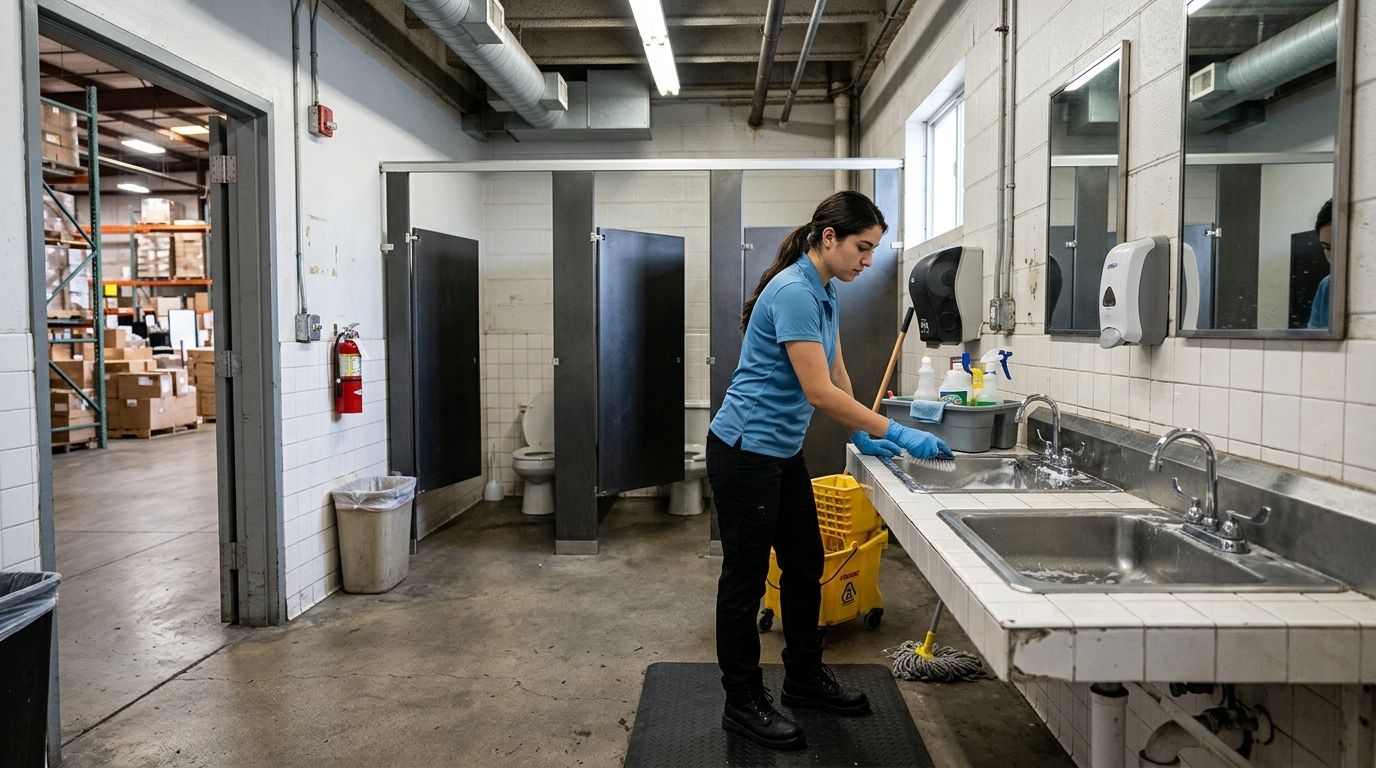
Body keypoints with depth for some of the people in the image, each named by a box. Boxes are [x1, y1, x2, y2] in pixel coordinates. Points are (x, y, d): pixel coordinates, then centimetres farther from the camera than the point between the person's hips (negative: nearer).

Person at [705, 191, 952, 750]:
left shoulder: (824, 291, 7)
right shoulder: (793, 292, -23)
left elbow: (836, 373, 18)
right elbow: (819, 392, -27)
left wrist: (862, 433, 10)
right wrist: (897, 434, -23)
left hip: (783, 452, 10)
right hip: (744, 452, -10)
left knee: (805, 563, 17)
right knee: (746, 575, 2)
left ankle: (805, 679, 34)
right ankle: (742, 703, 17)